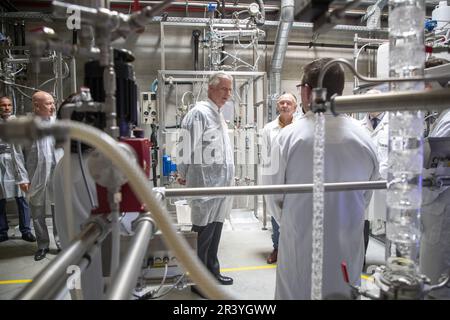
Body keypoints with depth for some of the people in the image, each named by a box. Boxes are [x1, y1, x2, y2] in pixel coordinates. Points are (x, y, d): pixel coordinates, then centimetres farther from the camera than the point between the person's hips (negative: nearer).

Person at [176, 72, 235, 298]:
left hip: (220, 184, 9)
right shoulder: (199, 112, -14)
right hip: (206, 185, -9)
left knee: (215, 232, 18)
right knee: (204, 235, 2)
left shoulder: (218, 114, 15)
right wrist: (184, 175, -6)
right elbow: (187, 146, -14)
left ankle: (213, 273, 33)